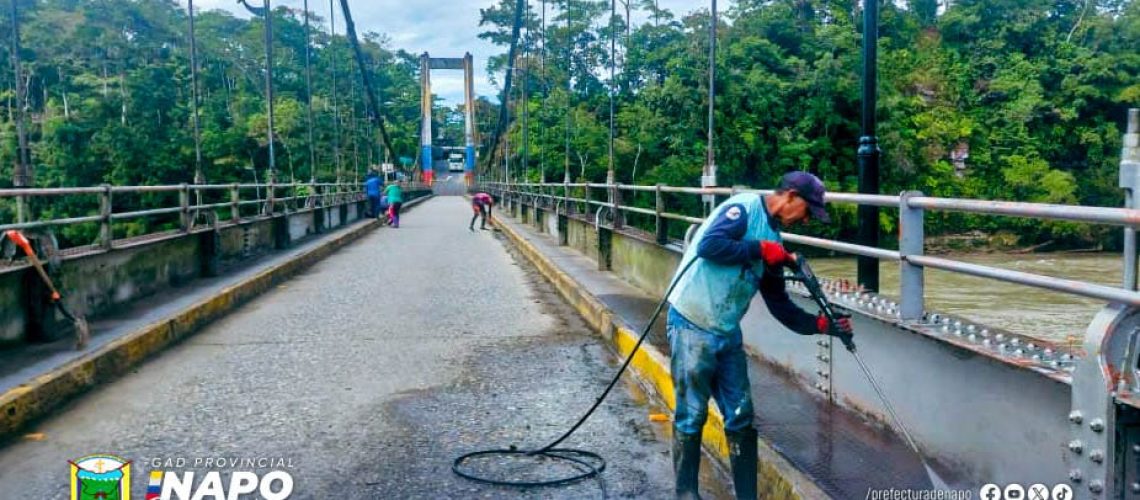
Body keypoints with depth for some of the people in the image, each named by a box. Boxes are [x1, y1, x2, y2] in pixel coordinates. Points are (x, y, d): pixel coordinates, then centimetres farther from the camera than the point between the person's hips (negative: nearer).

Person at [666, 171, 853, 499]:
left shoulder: (772, 241, 13)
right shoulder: (744, 207, -9)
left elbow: (780, 305, 14)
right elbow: (709, 245, -25)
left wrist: (821, 324, 5)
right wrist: (759, 249, -18)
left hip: (728, 333, 8)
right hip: (692, 324, -8)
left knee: (741, 417, 8)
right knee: (692, 416, 1)